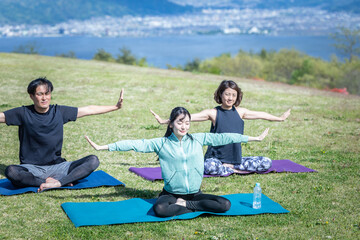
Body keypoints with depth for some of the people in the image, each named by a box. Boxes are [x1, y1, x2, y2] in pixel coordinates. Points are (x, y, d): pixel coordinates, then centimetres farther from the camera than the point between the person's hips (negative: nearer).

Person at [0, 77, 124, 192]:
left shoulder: (59, 112, 4)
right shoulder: (23, 113, -2)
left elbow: (89, 110, 7)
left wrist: (116, 106, 5)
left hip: (57, 166, 3)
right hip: (31, 169, -2)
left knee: (93, 161, -17)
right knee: (11, 171, -34)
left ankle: (58, 182, -30)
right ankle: (48, 181, -25)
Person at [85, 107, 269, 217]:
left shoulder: (198, 140, 2)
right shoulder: (161, 144, -4)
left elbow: (222, 138, 2)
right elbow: (136, 144, -9)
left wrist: (254, 138, 4)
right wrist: (102, 147, -16)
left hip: (195, 193, 3)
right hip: (171, 194, -3)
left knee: (225, 205, -19)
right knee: (159, 209, -35)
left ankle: (183, 204, -8)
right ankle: (193, 207, -13)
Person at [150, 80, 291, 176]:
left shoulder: (240, 112, 6)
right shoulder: (213, 113, -6)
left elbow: (261, 115, 21)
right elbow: (188, 117, -13)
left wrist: (280, 118, 32)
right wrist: (164, 121, -20)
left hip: (236, 158, 5)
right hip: (215, 158, -5)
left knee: (267, 162, -9)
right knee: (210, 166, -40)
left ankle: (229, 166, -9)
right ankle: (235, 170, -14)